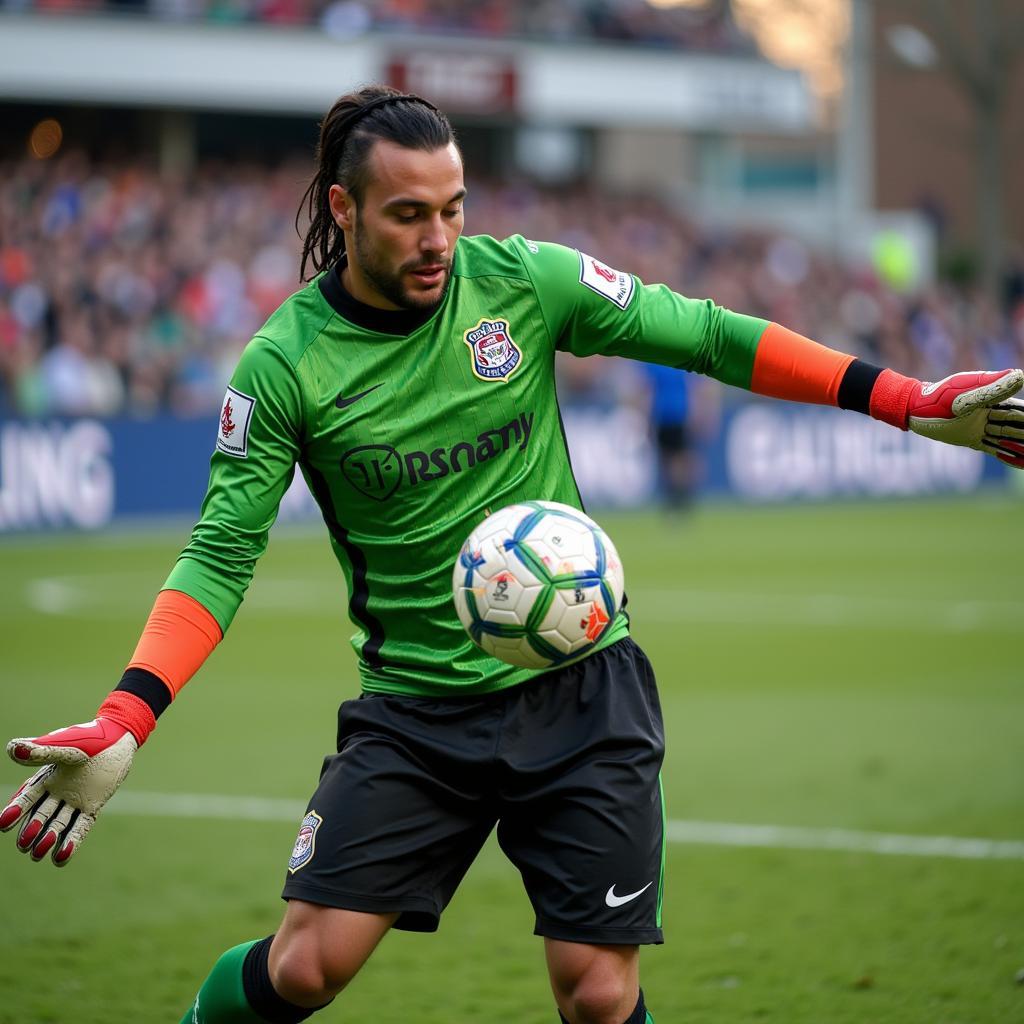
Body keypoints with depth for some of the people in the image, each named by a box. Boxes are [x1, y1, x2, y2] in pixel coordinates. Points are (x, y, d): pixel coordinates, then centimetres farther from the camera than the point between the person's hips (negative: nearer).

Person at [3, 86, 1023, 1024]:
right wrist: (123, 725, -23)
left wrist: (911, 401, -1)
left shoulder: (522, 280, -5)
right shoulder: (284, 364, -9)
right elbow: (221, 554, -10)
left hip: (582, 686, 1)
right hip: (416, 705, -1)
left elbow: (702, 334, 2)